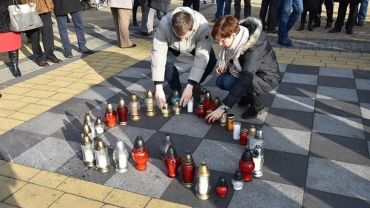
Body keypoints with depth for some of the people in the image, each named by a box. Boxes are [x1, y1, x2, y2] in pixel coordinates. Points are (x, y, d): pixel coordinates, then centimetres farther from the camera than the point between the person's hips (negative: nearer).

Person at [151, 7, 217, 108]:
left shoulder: (203, 26, -40)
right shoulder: (164, 25, -39)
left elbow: (202, 57, -40)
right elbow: (158, 53, -39)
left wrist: (190, 86, -45)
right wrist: (159, 88, -44)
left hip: (196, 45, 0)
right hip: (172, 46, 0)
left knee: (211, 61, -26)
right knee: (165, 60, -30)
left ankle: (195, 87, 3)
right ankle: (176, 90, -3)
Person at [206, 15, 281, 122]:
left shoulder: (253, 47, -34)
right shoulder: (235, 38, -13)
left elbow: (244, 82, -37)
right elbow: (231, 60, 10)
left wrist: (223, 107, -37)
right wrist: (223, 67, -12)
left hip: (267, 78, -7)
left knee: (228, 82, -29)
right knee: (220, 81, -13)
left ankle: (256, 105, -6)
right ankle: (248, 96, 10)